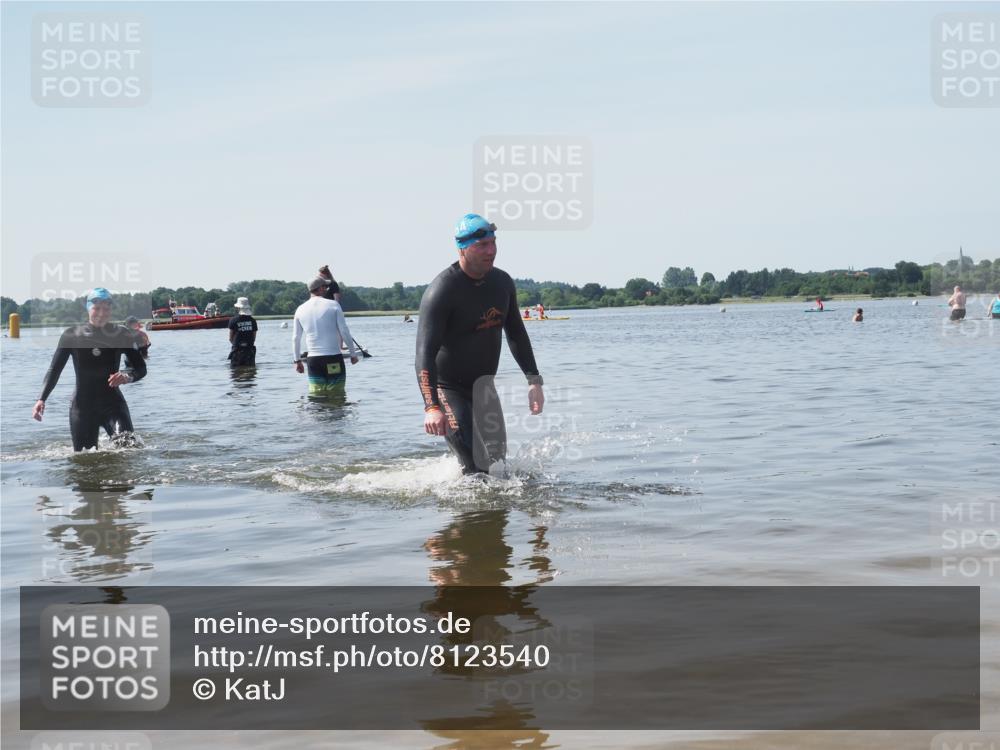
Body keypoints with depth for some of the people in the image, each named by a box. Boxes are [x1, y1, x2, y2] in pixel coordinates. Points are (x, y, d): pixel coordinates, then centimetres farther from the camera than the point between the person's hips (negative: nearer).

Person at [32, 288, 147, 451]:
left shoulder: (122, 335, -1)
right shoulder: (72, 335, -1)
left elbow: (141, 368, 0)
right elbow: (54, 370, 0)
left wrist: (127, 376, -23)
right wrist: (42, 399, -14)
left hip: (112, 403, -1)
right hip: (82, 406, 1)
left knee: (127, 444, -26)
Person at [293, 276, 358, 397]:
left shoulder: (300, 310, 5)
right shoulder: (333, 305, -4)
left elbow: (296, 338, 9)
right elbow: (345, 332, -5)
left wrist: (297, 360, 19)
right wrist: (353, 354, 6)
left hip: (313, 360, 3)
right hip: (334, 358, -3)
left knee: (315, 395, 6)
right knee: (337, 395, 3)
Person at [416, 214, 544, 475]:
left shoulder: (502, 283, 0)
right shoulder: (441, 291, -22)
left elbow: (516, 334, 15)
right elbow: (425, 352, -29)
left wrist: (534, 380, 6)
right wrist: (431, 407, -40)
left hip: (483, 387, 7)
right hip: (448, 389, -7)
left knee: (497, 460, 10)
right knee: (477, 468, -20)